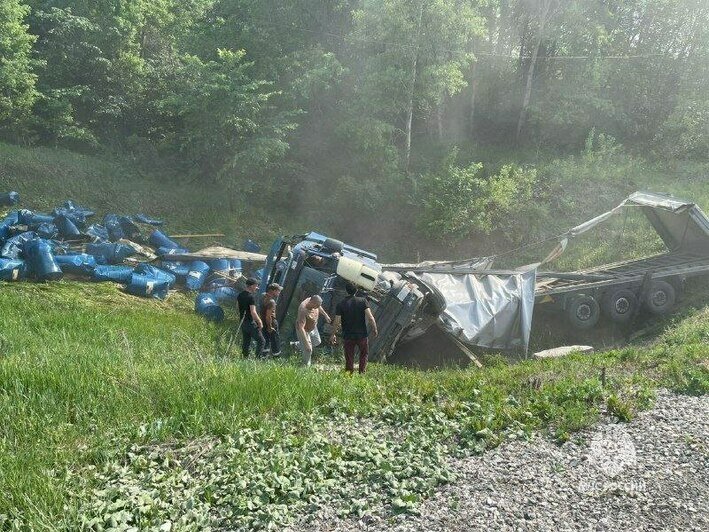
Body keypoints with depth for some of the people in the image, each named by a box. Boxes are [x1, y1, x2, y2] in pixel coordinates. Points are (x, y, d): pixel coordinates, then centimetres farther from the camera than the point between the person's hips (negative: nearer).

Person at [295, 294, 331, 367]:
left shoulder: (313, 301, -20)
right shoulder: (303, 310, -42)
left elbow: (319, 307, 7)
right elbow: (301, 328, -42)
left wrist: (325, 315, 17)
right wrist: (307, 343, -40)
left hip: (313, 328, 8)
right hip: (304, 331, -8)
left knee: (317, 342, 26)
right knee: (308, 350, 6)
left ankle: (299, 345, 47)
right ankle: (306, 366, 34)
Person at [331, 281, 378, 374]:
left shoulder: (340, 304, -8)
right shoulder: (363, 301, -9)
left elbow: (337, 323, -10)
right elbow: (370, 318, -17)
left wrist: (333, 334, 4)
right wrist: (374, 329, -3)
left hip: (347, 336, 0)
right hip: (362, 334, 0)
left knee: (349, 358, 13)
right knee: (364, 354, 22)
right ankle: (362, 372, 16)